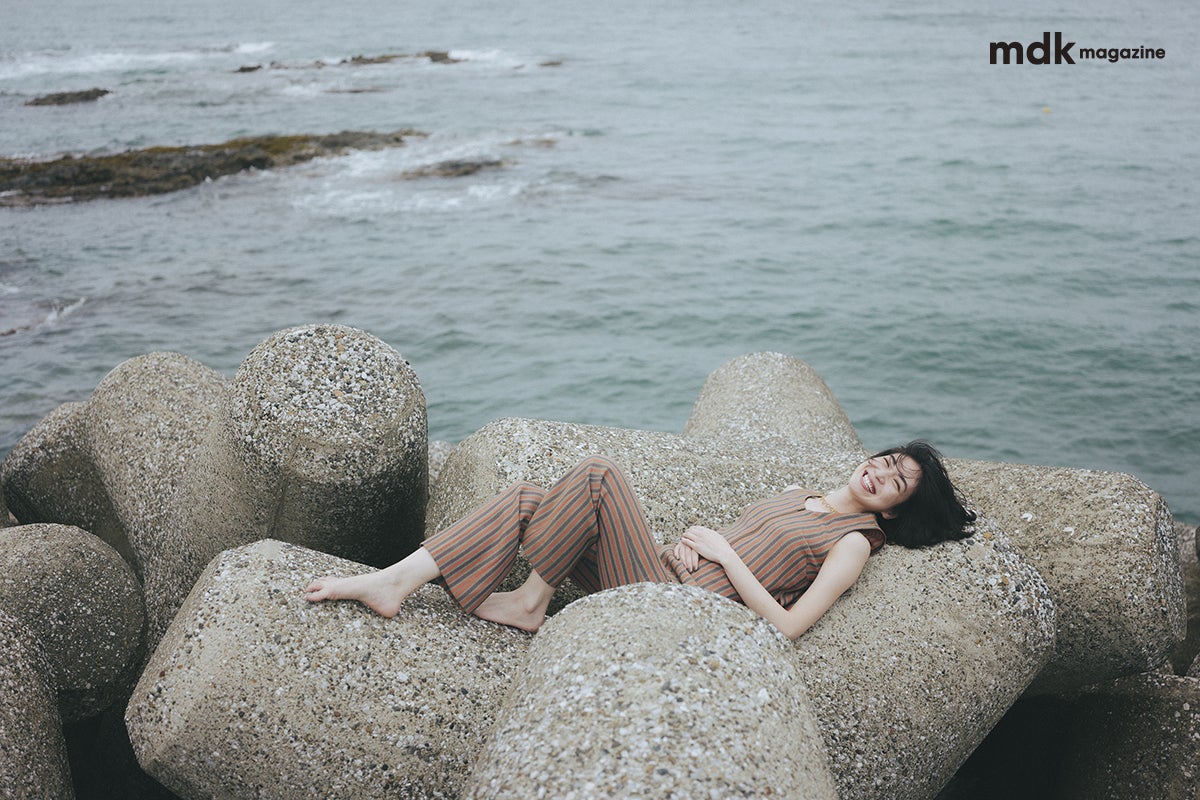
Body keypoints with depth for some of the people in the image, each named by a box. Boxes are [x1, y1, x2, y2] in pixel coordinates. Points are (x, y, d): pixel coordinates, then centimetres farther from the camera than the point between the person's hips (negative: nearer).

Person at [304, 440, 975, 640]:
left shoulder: (854, 543, 0)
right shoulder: (797, 495, 24)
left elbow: (787, 625, -13)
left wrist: (723, 552, -8)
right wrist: (690, 544, 1)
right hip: (667, 573, 8)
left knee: (599, 475, -23)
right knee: (527, 500, -7)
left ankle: (531, 603, -10)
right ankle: (397, 581, -12)